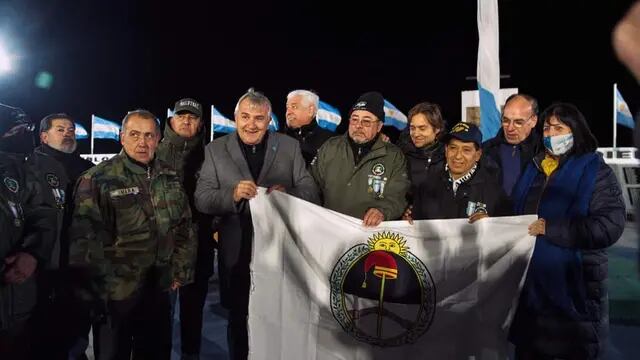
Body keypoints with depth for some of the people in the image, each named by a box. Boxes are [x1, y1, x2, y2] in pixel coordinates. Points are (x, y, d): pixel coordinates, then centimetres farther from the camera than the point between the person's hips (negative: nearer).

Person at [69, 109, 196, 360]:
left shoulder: (170, 177, 5)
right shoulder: (98, 179, -11)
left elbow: (185, 227, 11)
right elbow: (85, 239, -13)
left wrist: (180, 271, 6)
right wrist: (102, 287, -13)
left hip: (159, 291, 5)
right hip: (115, 295, -4)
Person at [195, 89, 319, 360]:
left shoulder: (290, 147, 1)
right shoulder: (215, 150, 1)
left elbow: (311, 193, -1)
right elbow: (201, 200, -4)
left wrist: (287, 193, -22)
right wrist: (232, 194, -23)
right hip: (237, 253, 0)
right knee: (238, 320, 17)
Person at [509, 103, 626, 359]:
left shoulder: (595, 171, -5)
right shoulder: (533, 168, 12)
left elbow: (610, 226, -18)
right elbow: (515, 214, 23)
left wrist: (551, 228, -21)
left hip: (574, 284, -5)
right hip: (530, 283, 5)